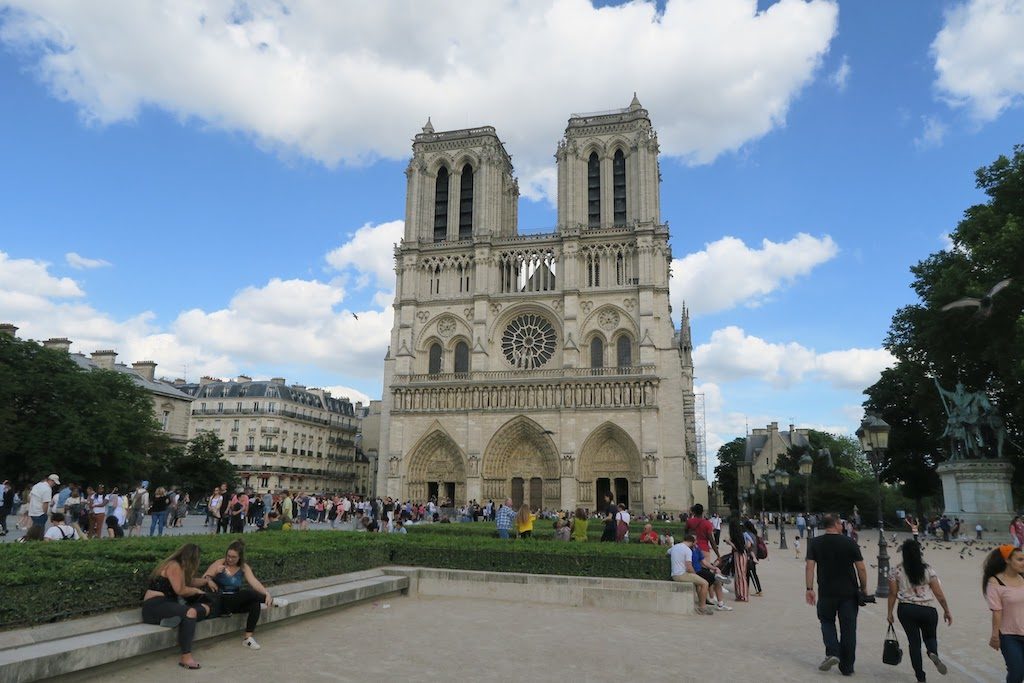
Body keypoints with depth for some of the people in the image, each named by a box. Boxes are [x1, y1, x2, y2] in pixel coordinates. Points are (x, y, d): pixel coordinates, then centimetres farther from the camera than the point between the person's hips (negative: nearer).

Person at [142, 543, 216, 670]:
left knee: (206, 607, -6)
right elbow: (180, 590, -16)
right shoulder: (173, 566, -11)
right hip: (155, 605, -9)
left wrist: (207, 580, 32)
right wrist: (196, 590, 0)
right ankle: (186, 657, -37)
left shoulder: (179, 566, 18)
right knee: (190, 612, -35)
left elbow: (190, 581, 36)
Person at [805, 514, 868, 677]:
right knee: (848, 628, 9)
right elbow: (861, 568, -2)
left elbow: (810, 566, -6)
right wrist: (864, 588, 11)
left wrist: (809, 589, -2)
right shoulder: (850, 543, -2)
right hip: (849, 593, 0)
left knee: (827, 621, 19)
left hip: (826, 593, 0)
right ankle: (847, 667, 14)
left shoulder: (815, 543, -1)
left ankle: (832, 652, -2)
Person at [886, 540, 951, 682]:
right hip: (928, 610, 0)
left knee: (914, 641, 11)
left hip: (906, 610, 0)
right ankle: (933, 653, -12)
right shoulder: (928, 570, -2)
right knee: (930, 637, 22)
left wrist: (890, 612, 8)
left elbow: (892, 594, -1)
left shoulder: (897, 571, -2)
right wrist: (947, 611, 10)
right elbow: (939, 594, -2)